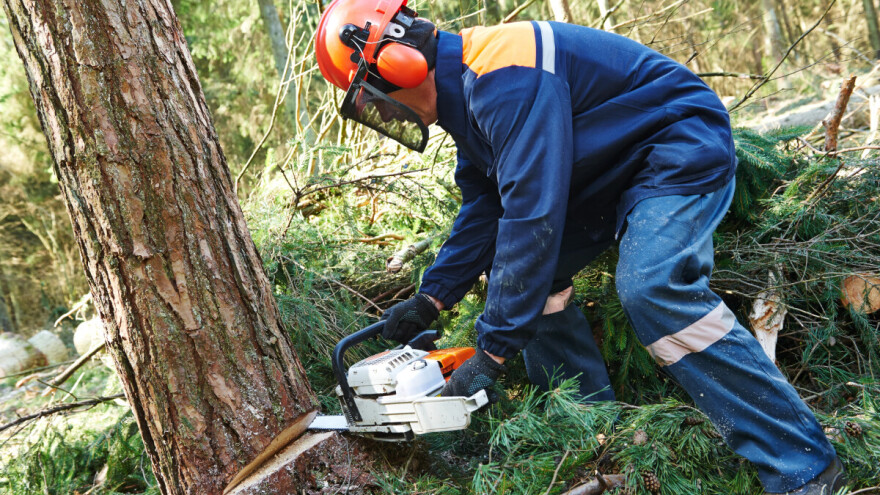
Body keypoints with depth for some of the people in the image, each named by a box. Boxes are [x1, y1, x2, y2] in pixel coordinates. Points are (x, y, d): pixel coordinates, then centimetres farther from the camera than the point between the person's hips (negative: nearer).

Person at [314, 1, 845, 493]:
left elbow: (532, 214, -35)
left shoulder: (501, 75, -29)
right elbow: (484, 208, 9)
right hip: (610, 169, 11)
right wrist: (432, 297, 0)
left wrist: (493, 351, -31)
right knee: (520, 269, 5)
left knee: (654, 288, -29)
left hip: (681, 145, -10)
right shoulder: (464, 89, 5)